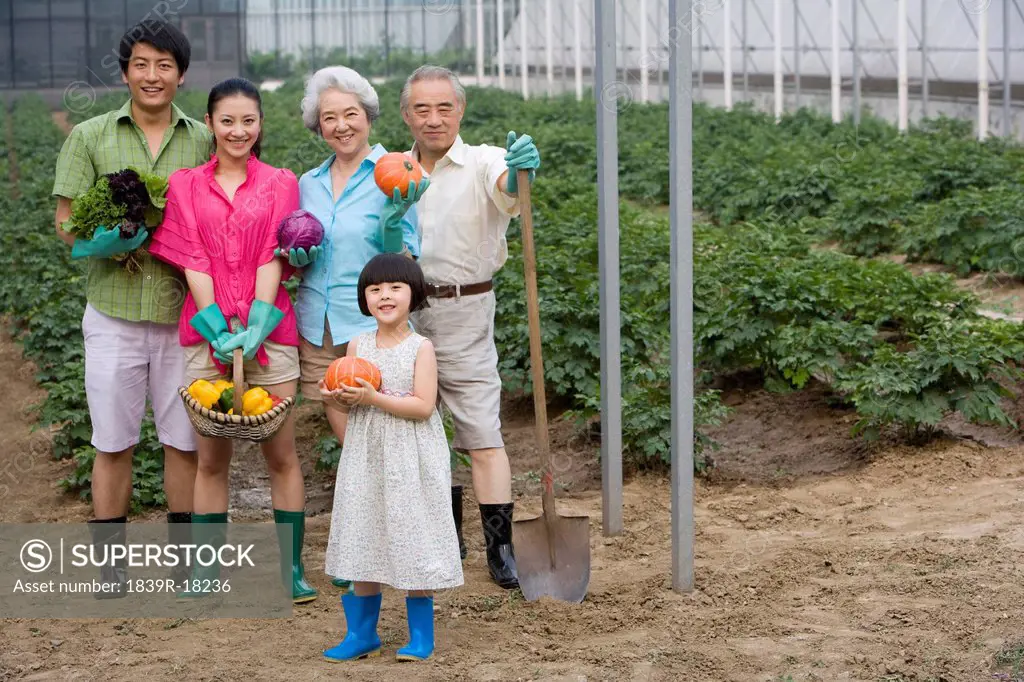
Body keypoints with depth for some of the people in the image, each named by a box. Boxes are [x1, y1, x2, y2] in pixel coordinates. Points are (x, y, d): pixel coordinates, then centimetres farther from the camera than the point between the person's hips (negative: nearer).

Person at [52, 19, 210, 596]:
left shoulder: (204, 141, 5)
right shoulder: (90, 137, 3)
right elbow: (68, 223, 1)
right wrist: (111, 237, -20)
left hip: (183, 315, 1)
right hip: (114, 313, -1)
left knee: (186, 439, 7)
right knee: (114, 442, 5)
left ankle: (185, 557, 20)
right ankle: (110, 562, 16)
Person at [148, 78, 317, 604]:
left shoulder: (280, 184, 7)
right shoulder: (185, 185, 8)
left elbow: (273, 260, -3)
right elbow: (192, 262, -1)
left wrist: (255, 328, -15)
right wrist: (219, 330, -13)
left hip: (269, 330, 0)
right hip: (206, 333, 0)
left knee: (281, 453, 1)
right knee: (211, 457, 4)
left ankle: (293, 567, 8)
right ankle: (206, 570, 11)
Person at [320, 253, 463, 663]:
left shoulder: (420, 348, -8)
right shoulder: (358, 345, 5)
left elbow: (424, 406, -17)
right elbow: (347, 394, 10)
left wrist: (373, 398, -23)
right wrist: (337, 397, -13)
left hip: (410, 462, -4)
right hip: (366, 458, 4)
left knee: (413, 542, 0)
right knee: (364, 542, 9)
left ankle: (421, 636, 12)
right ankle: (361, 634, 20)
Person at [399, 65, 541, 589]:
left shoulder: (482, 163, -6)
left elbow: (507, 188, -30)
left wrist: (520, 172, -53)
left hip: (463, 311, -5)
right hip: (403, 311, 5)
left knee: (481, 432, -7)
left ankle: (499, 545, -4)